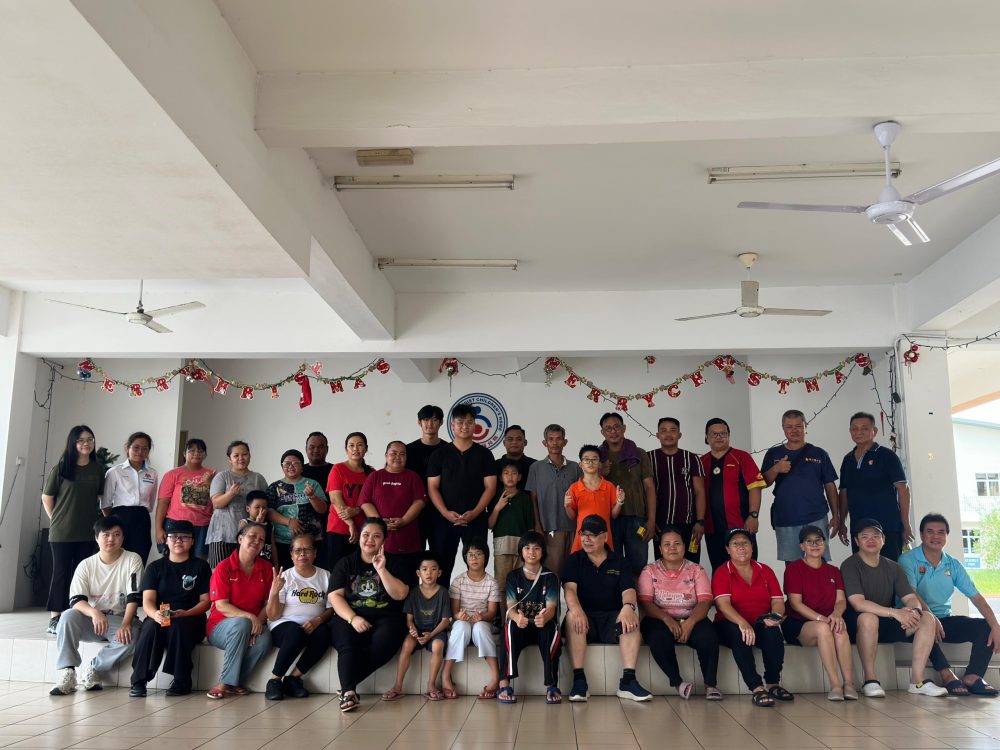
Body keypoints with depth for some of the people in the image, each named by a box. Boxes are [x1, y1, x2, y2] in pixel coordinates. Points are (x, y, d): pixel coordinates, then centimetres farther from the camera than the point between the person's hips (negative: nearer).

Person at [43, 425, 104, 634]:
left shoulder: (98, 469, 4)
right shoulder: (60, 468, -5)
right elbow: (47, 498, 2)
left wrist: (97, 520, 7)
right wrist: (57, 520, 4)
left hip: (87, 532, 3)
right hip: (62, 532, -3)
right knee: (61, 572, 0)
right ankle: (55, 618, 6)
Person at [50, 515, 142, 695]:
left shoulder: (132, 560, -3)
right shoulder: (86, 565, 2)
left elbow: (134, 597, -10)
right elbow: (76, 600, -10)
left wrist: (125, 624, -26)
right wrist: (94, 612, -32)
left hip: (120, 620, -2)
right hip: (91, 620, 2)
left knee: (131, 637, -34)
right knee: (68, 616, -29)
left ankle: (93, 669, -12)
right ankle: (66, 674, -25)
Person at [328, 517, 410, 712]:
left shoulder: (392, 564, 11)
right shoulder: (346, 563, 12)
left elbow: (400, 594, -3)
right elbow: (335, 596, 2)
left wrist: (381, 570, -11)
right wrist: (353, 618, -14)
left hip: (385, 618, 0)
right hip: (350, 617, 0)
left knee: (384, 642, -31)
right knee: (347, 645, -31)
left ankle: (347, 685, -23)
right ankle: (349, 691, -38)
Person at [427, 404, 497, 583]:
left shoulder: (484, 454, 5)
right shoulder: (440, 454, 5)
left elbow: (490, 487, 1)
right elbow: (432, 488, 2)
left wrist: (474, 512, -13)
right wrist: (446, 513, -12)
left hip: (475, 520, 0)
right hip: (444, 519, 0)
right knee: (441, 567, 3)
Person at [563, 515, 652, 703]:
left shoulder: (618, 562, 12)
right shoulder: (574, 560, 9)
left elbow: (628, 590, -3)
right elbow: (570, 588, -8)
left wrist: (628, 607, -28)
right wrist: (576, 609, -30)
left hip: (612, 617, 1)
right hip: (585, 617, -1)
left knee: (631, 619, -30)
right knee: (572, 616, -34)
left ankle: (628, 680, -30)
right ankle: (579, 679, -33)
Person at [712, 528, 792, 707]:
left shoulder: (765, 571, 14)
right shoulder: (721, 573, 2)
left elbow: (778, 601, 6)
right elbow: (723, 604, -13)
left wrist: (775, 616, -18)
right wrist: (743, 623, -31)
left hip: (761, 625, 3)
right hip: (731, 625, -2)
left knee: (773, 631, -31)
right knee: (738, 633, -36)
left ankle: (772, 684, -17)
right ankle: (757, 689, -36)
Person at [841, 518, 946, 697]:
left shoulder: (893, 567, 10)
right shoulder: (849, 566, -10)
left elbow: (911, 598, 2)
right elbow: (858, 603, -22)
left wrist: (913, 610, -23)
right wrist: (894, 612, -30)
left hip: (887, 626, 6)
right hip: (859, 625, -6)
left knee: (927, 618, -13)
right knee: (868, 617, -39)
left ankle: (917, 681, -13)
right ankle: (870, 680, -25)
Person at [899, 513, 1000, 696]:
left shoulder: (953, 565, 9)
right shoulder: (908, 560, -6)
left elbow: (976, 597, 3)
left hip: (945, 621, 5)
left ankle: (973, 676, -23)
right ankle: (947, 675, -31)